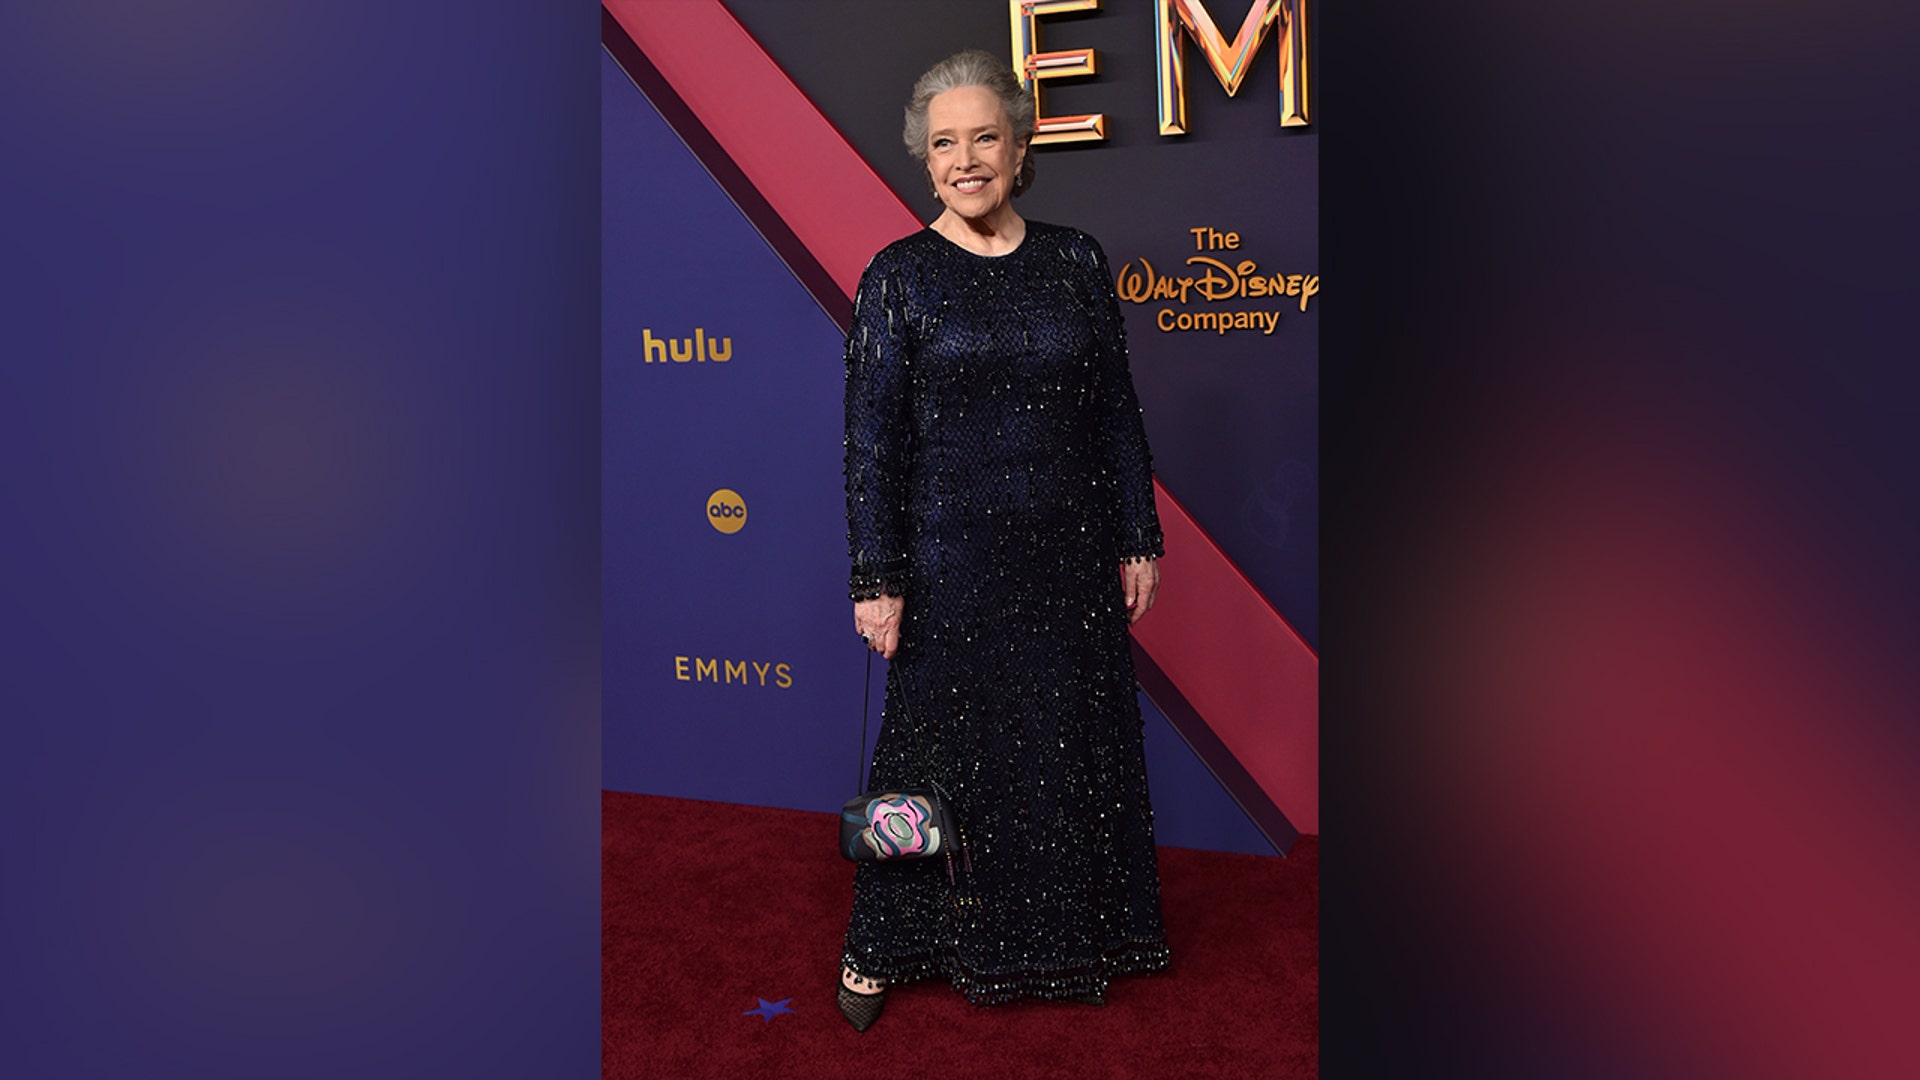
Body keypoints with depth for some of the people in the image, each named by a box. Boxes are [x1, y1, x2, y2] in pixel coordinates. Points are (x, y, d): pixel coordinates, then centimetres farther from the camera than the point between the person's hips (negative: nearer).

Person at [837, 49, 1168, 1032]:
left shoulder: (1074, 261, 4)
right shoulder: (897, 277, -4)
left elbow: (1118, 413, 7)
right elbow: (871, 440, -6)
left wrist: (1139, 541, 5)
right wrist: (875, 580, -9)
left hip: (1070, 559, 3)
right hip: (950, 562, -3)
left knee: (1072, 747, 12)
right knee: (938, 749, 7)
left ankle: (1067, 938, 32)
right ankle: (881, 948, 25)